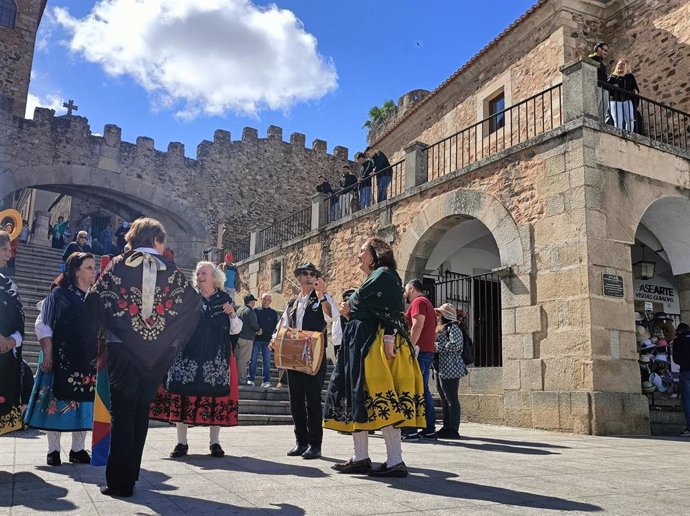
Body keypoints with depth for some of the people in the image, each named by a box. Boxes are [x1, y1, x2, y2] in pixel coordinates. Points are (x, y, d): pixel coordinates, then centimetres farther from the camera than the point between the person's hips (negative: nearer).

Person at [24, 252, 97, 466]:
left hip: (88, 359, 4)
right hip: (62, 358, -4)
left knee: (84, 401, 6)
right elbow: (42, 324, -6)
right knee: (57, 400, 1)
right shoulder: (60, 294, -4)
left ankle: (78, 449, 17)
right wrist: (48, 354, -13)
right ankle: (53, 450, 12)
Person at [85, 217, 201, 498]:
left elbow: (94, 301, -8)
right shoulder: (170, 270, 2)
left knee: (121, 413, 6)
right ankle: (130, 474, 22)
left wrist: (95, 341, 3)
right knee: (141, 411, 15)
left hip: (122, 351, -1)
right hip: (157, 355, 2)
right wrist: (173, 340, 6)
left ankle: (119, 481, 6)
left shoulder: (119, 264, 0)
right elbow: (194, 303, -4)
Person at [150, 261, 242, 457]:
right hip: (187, 355, 0)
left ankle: (214, 442, 14)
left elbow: (235, 329, 12)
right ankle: (182, 442, 9)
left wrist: (232, 315, -5)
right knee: (183, 394, -2)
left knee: (215, 395, 1)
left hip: (216, 357, 1)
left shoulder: (224, 299, 9)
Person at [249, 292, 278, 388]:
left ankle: (266, 381, 4)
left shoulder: (273, 313, 9)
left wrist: (272, 338, -6)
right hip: (256, 340, 0)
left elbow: (275, 327, 6)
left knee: (266, 361, 1)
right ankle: (250, 379, 6)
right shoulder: (255, 311, 8)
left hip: (267, 341, 0)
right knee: (253, 360, 1)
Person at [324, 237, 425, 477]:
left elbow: (391, 310, -16)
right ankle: (361, 458, 11)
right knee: (356, 398, 7)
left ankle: (396, 461, -8)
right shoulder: (370, 281, 24)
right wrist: (349, 312, 10)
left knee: (380, 400, -11)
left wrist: (388, 338, -26)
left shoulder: (384, 275, -4)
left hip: (376, 344, -10)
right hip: (358, 344, 10)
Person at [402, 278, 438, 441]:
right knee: (423, 390, 10)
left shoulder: (418, 302, -5)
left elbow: (417, 326, -18)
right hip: (428, 351, 10)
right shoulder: (426, 303, 25)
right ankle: (429, 429, 11)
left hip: (419, 351, -10)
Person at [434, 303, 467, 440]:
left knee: (451, 399, -7)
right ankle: (447, 427, 19)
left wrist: (437, 347, -15)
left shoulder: (453, 327, -8)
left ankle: (453, 430, -4)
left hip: (450, 369, -10)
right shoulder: (441, 328, 22)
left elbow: (455, 344, -23)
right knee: (445, 400, 13)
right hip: (440, 369, 10)